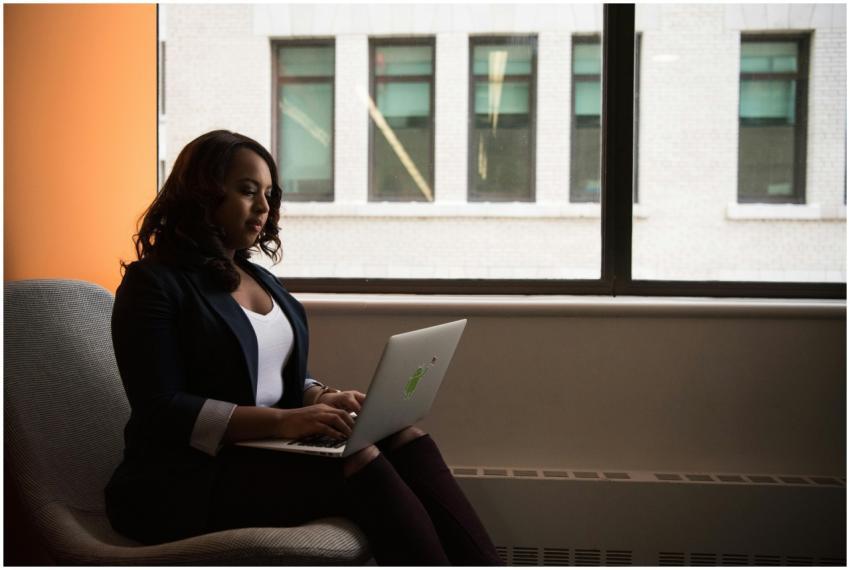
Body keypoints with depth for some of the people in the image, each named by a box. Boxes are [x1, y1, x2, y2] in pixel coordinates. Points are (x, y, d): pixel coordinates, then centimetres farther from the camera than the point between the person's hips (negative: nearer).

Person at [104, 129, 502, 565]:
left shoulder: (261, 279, 18)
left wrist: (320, 398, -3)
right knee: (360, 462, -29)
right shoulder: (153, 284, -6)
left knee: (404, 439, -19)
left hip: (266, 452, 7)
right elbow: (161, 410, -14)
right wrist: (281, 421, -24)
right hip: (189, 479, -6)